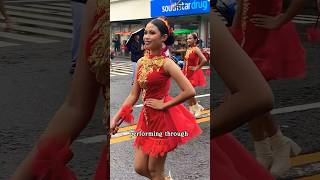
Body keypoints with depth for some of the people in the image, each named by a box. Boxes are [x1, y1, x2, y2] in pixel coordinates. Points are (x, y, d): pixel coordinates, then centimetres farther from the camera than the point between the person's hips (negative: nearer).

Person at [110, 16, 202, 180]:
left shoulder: (166, 63, -16)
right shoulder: (141, 62, 4)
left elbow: (189, 91, -25)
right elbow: (133, 96, 9)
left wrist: (163, 105, -16)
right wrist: (116, 118, 2)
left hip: (162, 119, -7)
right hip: (146, 118, 7)